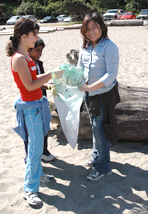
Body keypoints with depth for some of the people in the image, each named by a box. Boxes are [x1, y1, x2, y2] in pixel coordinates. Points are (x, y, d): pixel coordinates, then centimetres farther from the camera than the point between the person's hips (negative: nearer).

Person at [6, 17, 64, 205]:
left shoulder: (25, 55, 9)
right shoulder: (19, 58, -21)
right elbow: (30, 85, -22)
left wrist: (51, 75, 8)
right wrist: (51, 75, -17)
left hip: (36, 104, 10)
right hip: (30, 107, -10)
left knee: (36, 144, 21)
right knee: (35, 147, -3)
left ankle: (37, 174, 38)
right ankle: (29, 190, 9)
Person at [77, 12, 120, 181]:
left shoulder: (109, 47, -18)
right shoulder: (84, 47, 3)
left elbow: (111, 74, -23)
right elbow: (80, 68, 12)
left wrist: (90, 87, -28)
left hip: (104, 94, -7)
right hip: (89, 94, 7)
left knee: (99, 129, -3)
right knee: (95, 127, 21)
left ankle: (103, 167, 11)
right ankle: (97, 155, 40)